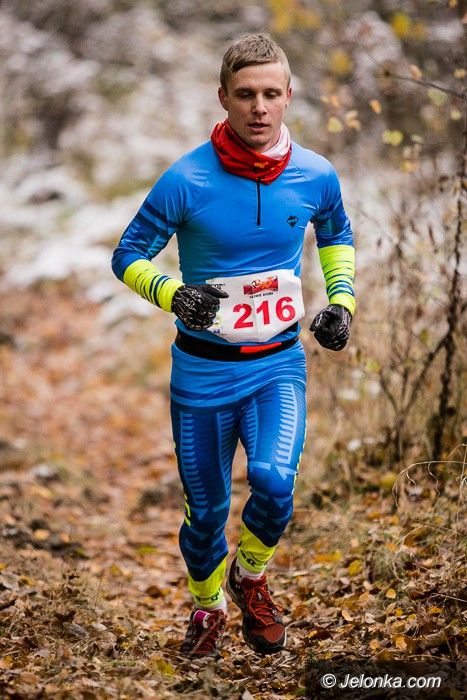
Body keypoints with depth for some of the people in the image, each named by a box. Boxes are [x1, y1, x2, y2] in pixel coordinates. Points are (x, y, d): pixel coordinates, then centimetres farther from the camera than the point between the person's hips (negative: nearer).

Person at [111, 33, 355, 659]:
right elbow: (129, 256, -4)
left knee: (274, 480, -23)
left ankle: (250, 578, 10)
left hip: (279, 365, 1)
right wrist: (173, 294, -23)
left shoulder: (315, 176, -5)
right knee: (206, 510, 8)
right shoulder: (188, 180, -15)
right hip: (204, 370, -1)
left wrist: (342, 300, 3)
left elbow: (337, 236, 18)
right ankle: (207, 609, 38)